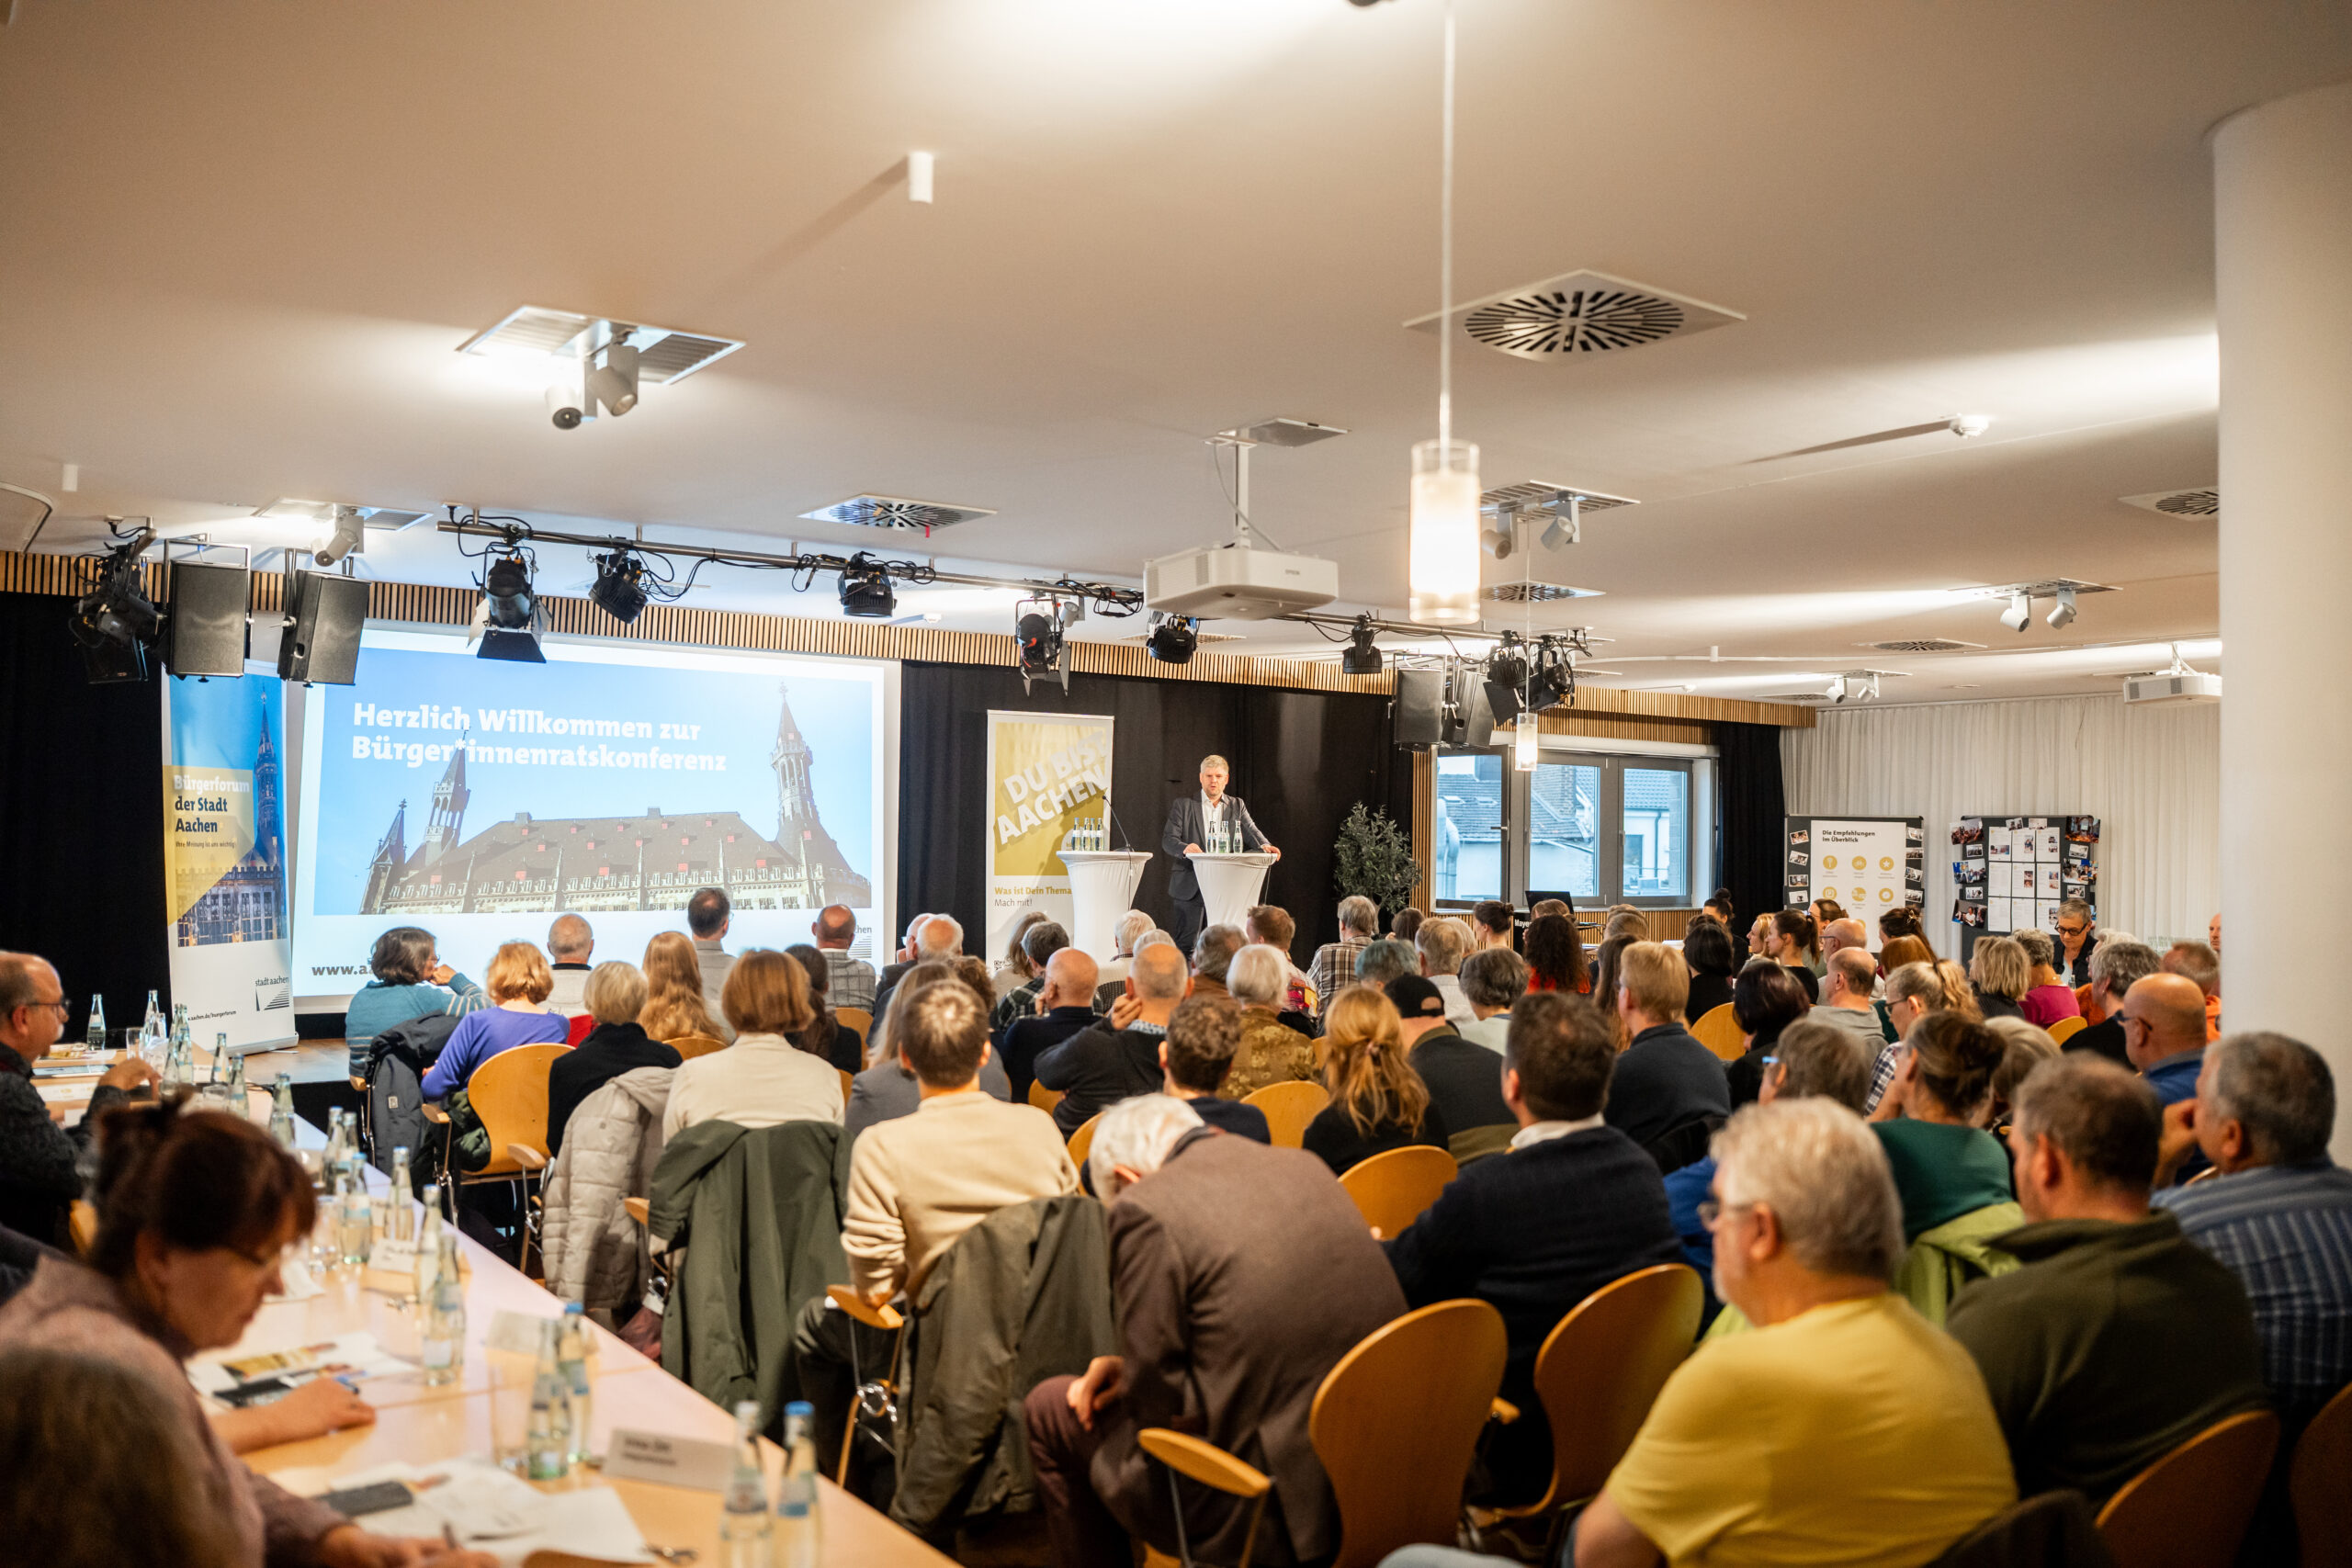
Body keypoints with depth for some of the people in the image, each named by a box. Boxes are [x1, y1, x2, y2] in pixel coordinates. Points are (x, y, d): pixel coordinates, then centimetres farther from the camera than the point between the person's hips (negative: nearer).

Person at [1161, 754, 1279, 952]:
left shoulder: (1237, 806, 16)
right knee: (1186, 942, -4)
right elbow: (1168, 839, -2)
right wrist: (1184, 847, -25)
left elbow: (1251, 832, 2)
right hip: (1191, 886, -2)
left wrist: (1264, 846, -21)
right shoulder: (1182, 805, 7)